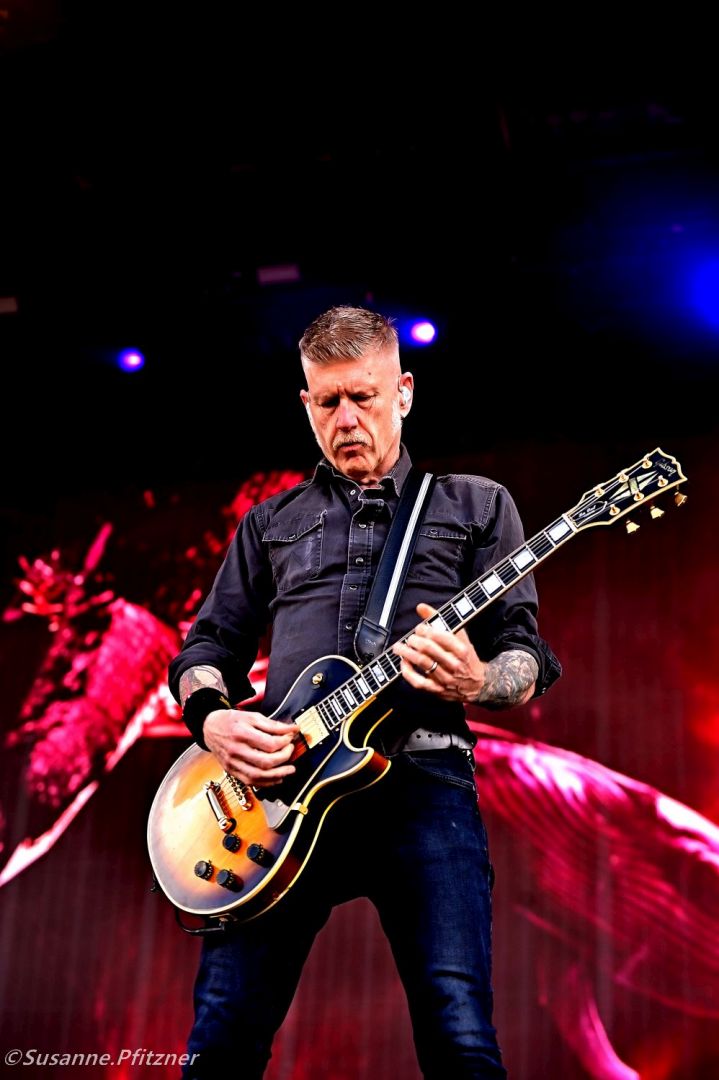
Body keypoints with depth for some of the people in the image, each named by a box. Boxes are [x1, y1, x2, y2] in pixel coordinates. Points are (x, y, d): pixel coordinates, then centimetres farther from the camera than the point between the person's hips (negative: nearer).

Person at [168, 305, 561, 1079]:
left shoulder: (477, 505, 16)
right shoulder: (271, 522, 23)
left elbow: (527, 659, 10)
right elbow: (207, 646, 22)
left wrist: (477, 684, -14)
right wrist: (213, 718, -1)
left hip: (421, 778, -2)